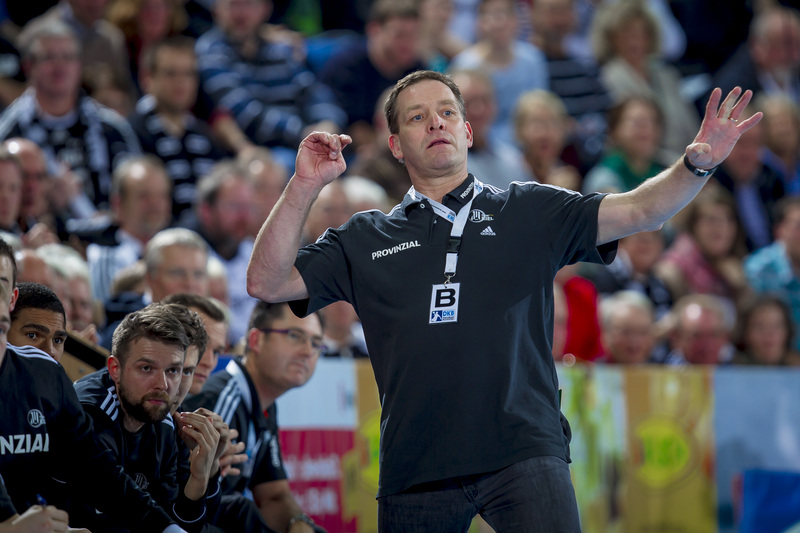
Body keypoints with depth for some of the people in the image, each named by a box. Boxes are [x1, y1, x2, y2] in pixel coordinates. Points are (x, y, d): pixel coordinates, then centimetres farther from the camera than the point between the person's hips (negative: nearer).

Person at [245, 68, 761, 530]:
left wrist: (696, 164, -15)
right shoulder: (366, 241, 15)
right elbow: (268, 282, 9)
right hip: (415, 469, 2)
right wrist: (303, 188, -2)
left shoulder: (531, 211, 13)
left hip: (523, 451, -2)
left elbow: (639, 211, 4)